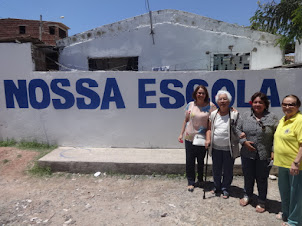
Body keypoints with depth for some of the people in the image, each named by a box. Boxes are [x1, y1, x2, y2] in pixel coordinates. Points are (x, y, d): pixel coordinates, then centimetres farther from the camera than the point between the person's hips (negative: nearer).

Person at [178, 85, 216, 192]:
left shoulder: (211, 106, -3)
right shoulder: (190, 105, 3)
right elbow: (186, 120, 9)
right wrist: (181, 134, 7)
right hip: (190, 138, 1)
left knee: (201, 161, 11)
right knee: (190, 161, 5)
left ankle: (200, 180, 32)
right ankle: (190, 182, 20)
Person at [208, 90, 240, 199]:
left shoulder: (234, 114, -8)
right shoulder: (213, 114, 3)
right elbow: (209, 129, 11)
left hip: (229, 148, -3)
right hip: (216, 148, 3)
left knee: (228, 170, 11)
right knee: (216, 169, 16)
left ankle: (225, 189, 31)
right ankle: (217, 187, 38)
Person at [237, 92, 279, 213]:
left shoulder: (272, 118, -3)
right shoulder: (245, 116, 4)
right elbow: (238, 130, 6)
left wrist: (274, 151, -10)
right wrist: (244, 141, -9)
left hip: (264, 156, -2)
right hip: (247, 154, 2)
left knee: (262, 179, 11)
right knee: (248, 177, 17)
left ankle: (261, 202, 31)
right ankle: (247, 195, 40)